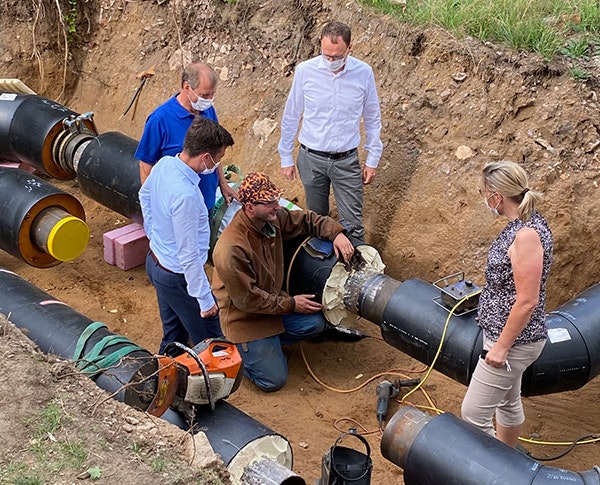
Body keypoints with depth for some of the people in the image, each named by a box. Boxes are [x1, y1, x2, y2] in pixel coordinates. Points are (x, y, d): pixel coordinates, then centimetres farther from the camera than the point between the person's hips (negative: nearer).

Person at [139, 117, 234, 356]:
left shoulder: (164, 164, -8)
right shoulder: (185, 196, -35)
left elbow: (144, 195, 15)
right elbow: (189, 256, -29)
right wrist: (206, 299, -19)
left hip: (155, 262, 9)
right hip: (178, 277, -9)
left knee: (174, 337, 25)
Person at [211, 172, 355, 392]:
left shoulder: (272, 218, -12)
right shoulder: (231, 250, -34)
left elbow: (306, 220, 5)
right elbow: (247, 299, -25)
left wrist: (336, 233, -14)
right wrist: (290, 304, -17)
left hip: (272, 301, 7)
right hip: (244, 316, -7)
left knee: (315, 323, -6)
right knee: (273, 380, -5)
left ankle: (270, 341, 12)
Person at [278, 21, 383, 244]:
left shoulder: (364, 73, -9)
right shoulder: (305, 70, -11)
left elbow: (372, 119, 4)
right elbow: (290, 117, 0)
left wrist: (373, 159, 5)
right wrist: (286, 158, 4)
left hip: (347, 160, 0)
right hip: (311, 159, 1)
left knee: (352, 224, 1)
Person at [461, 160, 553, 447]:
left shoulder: (527, 235, -27)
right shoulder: (522, 224, 2)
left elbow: (528, 300, -27)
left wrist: (501, 346, -21)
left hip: (514, 339, -10)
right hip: (505, 331, 10)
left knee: (473, 413, -3)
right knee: (508, 402, 25)